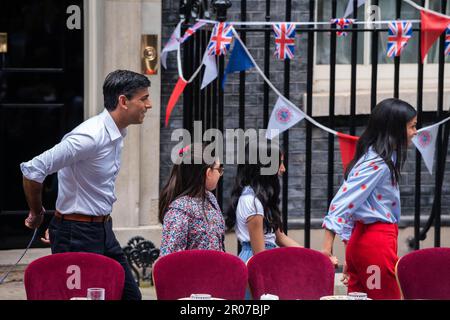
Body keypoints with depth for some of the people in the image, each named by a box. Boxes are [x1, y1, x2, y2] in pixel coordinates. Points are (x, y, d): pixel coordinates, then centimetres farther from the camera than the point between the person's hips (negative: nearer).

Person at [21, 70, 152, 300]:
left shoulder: (117, 134, 7)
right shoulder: (90, 136, -23)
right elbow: (32, 170, -24)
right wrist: (36, 214, -9)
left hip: (103, 229, 9)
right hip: (78, 234, -9)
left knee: (130, 295, 8)